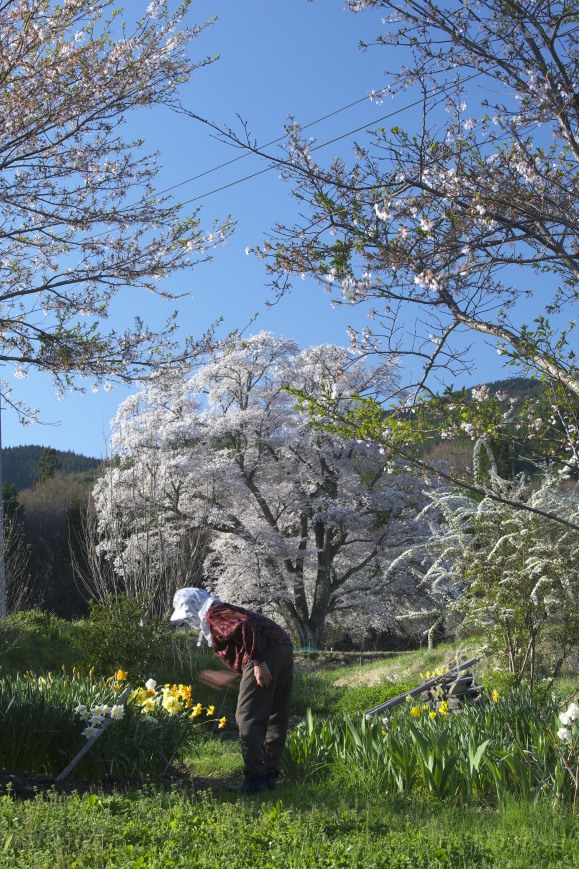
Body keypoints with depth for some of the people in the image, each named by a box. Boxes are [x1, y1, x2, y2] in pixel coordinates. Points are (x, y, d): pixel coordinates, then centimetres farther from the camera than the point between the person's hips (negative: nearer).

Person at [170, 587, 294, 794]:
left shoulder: (213, 612, 0)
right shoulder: (225, 611, 29)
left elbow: (245, 625, -18)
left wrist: (258, 662, -21)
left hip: (266, 653, -10)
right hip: (284, 649, 10)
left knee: (249, 718, -2)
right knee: (276, 718, 14)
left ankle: (256, 778, -1)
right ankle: (270, 775, 21)